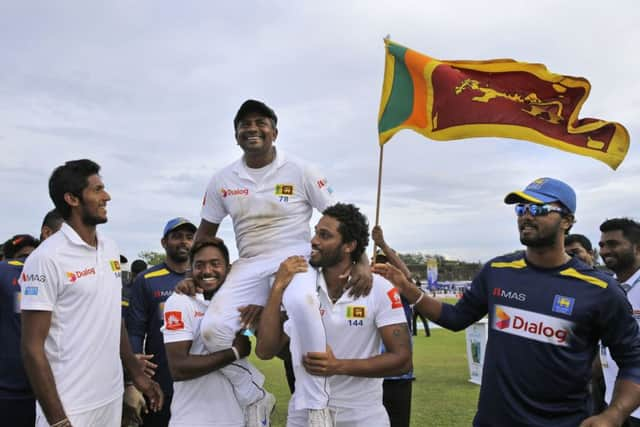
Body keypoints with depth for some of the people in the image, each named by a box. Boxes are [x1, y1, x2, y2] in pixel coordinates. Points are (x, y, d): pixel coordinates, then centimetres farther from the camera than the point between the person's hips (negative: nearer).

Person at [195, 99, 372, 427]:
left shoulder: (299, 171, -4)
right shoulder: (222, 181, 6)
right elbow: (206, 231, 17)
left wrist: (361, 261, -14)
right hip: (250, 266, 4)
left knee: (301, 303, -40)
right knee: (212, 329, -19)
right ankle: (253, 399, 7)